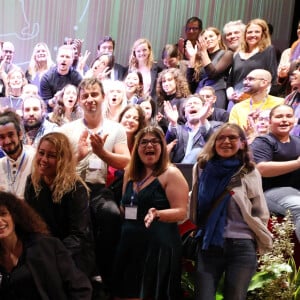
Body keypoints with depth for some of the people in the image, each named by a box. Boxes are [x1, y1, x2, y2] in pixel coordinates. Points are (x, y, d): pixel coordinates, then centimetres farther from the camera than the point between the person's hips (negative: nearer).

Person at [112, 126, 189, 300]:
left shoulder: (171, 174, -7)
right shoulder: (131, 174, 12)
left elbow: (181, 212, -14)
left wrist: (157, 214, -30)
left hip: (158, 245, -6)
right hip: (129, 244, 6)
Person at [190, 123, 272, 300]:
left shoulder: (250, 173, -2)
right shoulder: (202, 168, 6)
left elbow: (261, 214, 4)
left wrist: (262, 244, 6)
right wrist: (195, 233, 18)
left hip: (241, 247, -2)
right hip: (208, 246, 2)